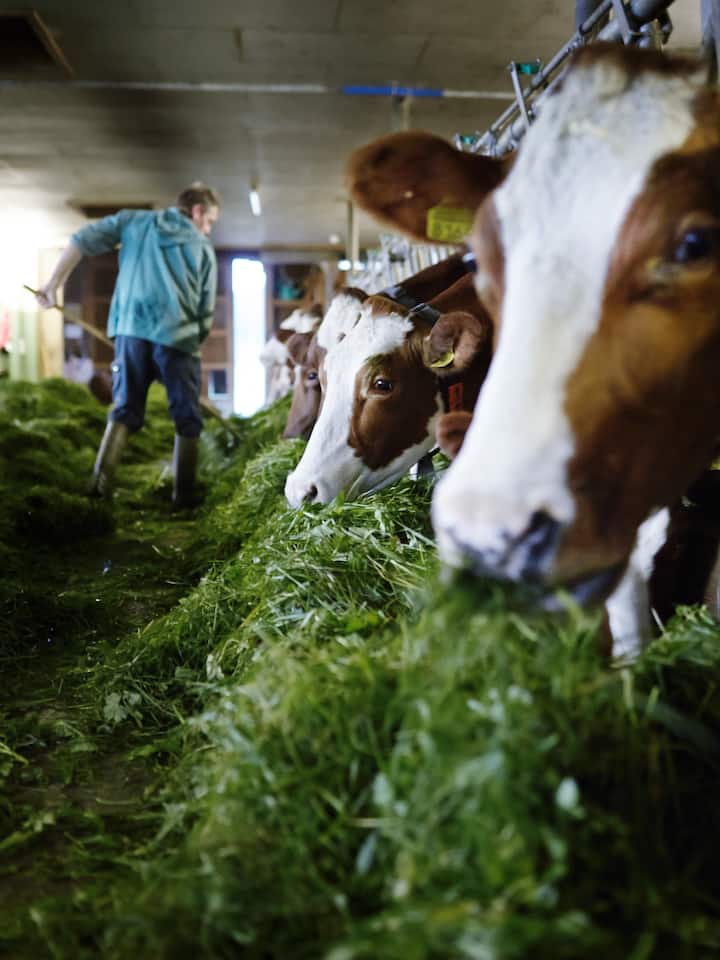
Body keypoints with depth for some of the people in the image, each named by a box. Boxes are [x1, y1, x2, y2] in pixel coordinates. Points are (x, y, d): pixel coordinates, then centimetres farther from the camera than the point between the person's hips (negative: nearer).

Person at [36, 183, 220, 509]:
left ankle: (100, 481, -1)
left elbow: (82, 240, 7)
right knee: (187, 417, 9)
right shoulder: (204, 248, 10)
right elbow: (206, 312, 7)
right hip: (177, 334, -2)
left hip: (130, 329, 3)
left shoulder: (133, 221, 16)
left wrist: (53, 285, 10)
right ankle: (183, 496, 8)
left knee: (125, 409, 14)